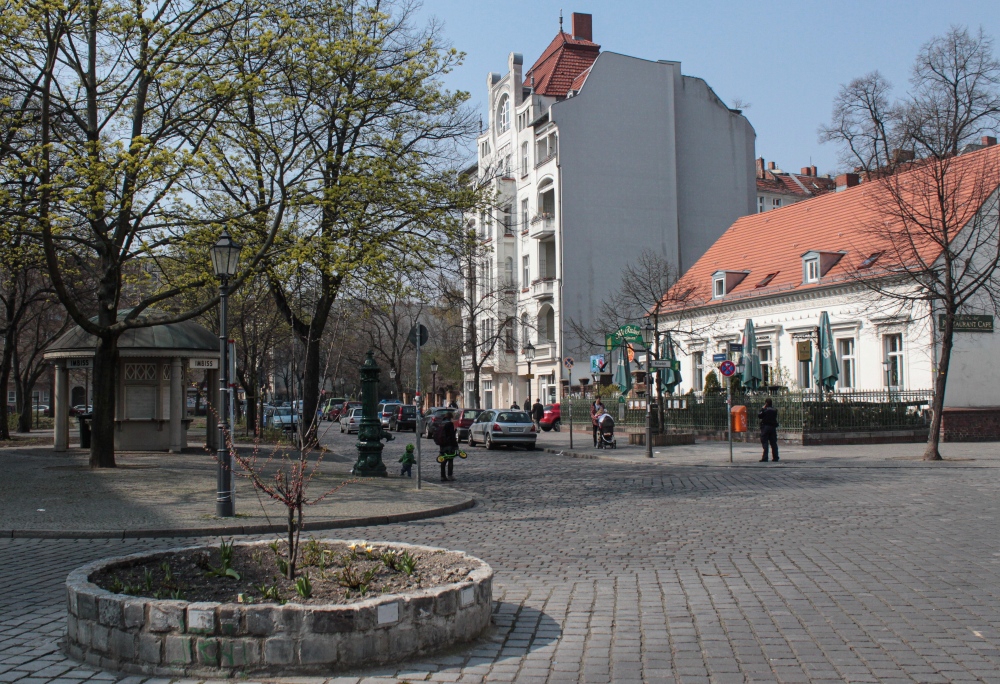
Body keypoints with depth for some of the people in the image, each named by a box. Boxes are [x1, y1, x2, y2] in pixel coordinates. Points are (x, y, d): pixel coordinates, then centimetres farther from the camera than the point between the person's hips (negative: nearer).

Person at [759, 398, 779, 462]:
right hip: (773, 427, 5)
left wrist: (762, 409, 2)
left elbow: (759, 416, -6)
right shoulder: (775, 410, 6)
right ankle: (775, 457, 10)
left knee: (765, 442, -4)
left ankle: (765, 458, -8)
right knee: (773, 443, 10)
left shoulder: (765, 410, -12)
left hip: (765, 427, -5)